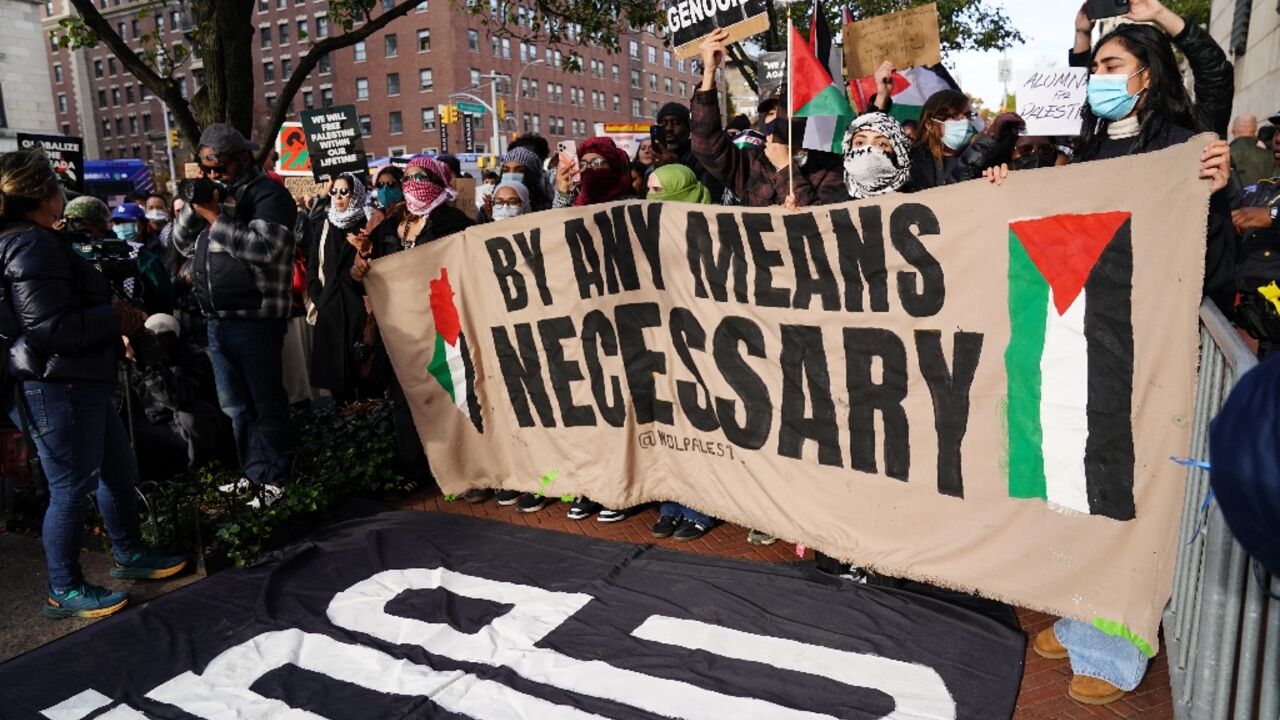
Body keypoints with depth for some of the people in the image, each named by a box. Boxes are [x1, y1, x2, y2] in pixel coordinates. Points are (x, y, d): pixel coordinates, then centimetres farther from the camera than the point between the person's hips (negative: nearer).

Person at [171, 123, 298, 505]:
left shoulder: (269, 194, -7)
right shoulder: (213, 191, 18)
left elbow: (264, 247, -22)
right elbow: (183, 244, 18)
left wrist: (214, 216, -16)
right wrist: (194, 208, 1)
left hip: (255, 318, -8)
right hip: (217, 318, 8)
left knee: (266, 402, -1)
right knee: (235, 405, 13)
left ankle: (273, 478, 7)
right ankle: (252, 472, 23)